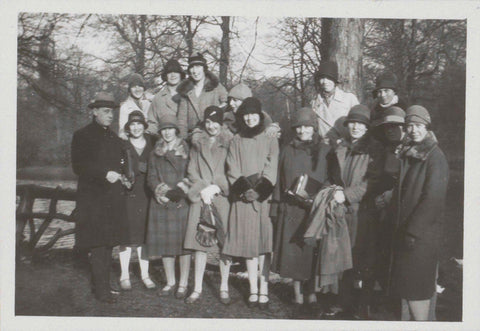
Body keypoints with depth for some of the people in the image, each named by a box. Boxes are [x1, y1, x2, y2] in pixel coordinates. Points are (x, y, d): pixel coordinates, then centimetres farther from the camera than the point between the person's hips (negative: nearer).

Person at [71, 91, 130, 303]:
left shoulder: (114, 138, 18)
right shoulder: (83, 136, -2)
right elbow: (78, 166, -12)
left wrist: (120, 177, 10)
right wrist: (104, 174, -21)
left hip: (113, 198, 7)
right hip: (93, 200, -7)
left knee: (108, 244, 10)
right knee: (98, 245, -7)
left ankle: (103, 285, 19)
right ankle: (101, 289, -1)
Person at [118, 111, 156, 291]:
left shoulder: (152, 144, 9)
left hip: (146, 196, 2)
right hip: (127, 195, -2)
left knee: (145, 235, 5)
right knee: (127, 235, 0)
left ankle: (145, 275, 16)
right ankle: (124, 275, 12)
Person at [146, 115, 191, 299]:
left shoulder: (187, 151, 5)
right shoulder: (155, 154, 14)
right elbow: (151, 178, 8)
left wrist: (181, 190, -14)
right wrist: (161, 191, -10)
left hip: (182, 202, -3)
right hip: (161, 202, 3)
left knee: (183, 241, -4)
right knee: (164, 242, 4)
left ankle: (183, 283, 6)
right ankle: (170, 282, 17)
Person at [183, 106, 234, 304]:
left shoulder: (230, 142, 6)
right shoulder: (198, 143, 15)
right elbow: (192, 171, 12)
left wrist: (216, 188, -8)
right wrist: (203, 189, -4)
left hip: (223, 197, -2)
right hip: (201, 197, 2)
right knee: (199, 242, -1)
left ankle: (224, 288, 8)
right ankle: (197, 288, 7)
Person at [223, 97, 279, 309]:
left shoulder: (270, 140, 9)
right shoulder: (237, 141, 12)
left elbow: (271, 169, 0)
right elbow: (232, 170, 4)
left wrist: (260, 189, -14)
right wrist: (243, 189, -12)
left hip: (264, 198, -1)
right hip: (243, 200, 1)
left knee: (264, 244, -4)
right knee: (249, 244, 0)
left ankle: (264, 290, 1)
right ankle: (253, 290, 7)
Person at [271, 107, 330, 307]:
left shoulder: (324, 151, 6)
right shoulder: (288, 152, 11)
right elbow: (279, 181, 10)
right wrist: (276, 208, 4)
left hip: (315, 210, -1)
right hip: (291, 210, 2)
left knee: (312, 251, 0)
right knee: (292, 251, 1)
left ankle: (311, 289, 15)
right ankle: (298, 293, 12)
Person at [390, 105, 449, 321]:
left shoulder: (435, 157, -12)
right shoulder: (406, 154, 12)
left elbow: (433, 199, -17)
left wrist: (414, 231, -17)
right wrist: (400, 227, 11)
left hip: (423, 234, -7)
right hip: (404, 231, 7)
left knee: (416, 287, -3)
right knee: (403, 285, 13)